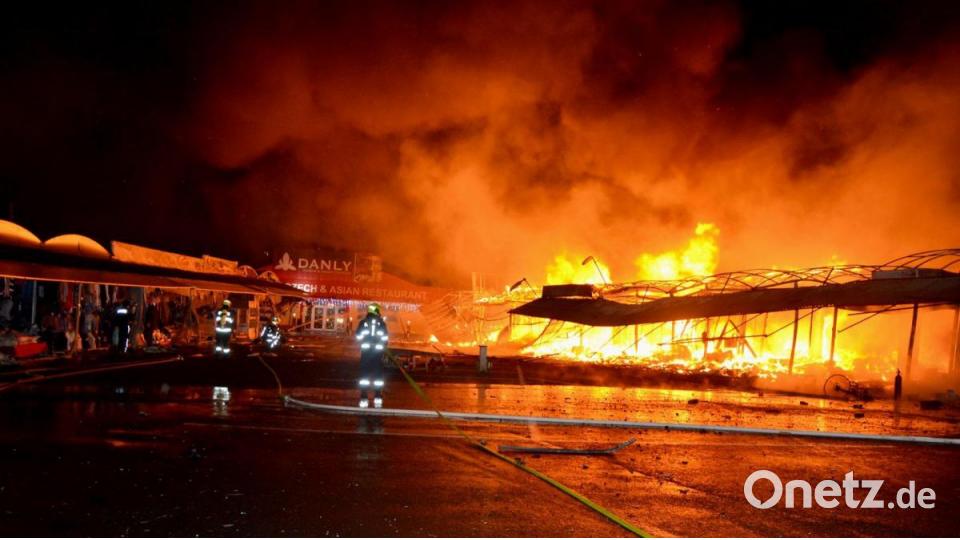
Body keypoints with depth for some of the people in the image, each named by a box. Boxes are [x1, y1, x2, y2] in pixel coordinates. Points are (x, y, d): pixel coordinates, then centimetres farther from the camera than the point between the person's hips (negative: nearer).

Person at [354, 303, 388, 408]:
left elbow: (358, 336, 1)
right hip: (378, 352, 0)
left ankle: (363, 399, -3)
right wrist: (383, 347, 15)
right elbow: (385, 338, 0)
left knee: (364, 375, 3)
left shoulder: (363, 322, 0)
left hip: (365, 351, 0)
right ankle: (378, 399, 4)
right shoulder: (382, 323, 1)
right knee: (378, 375, 8)